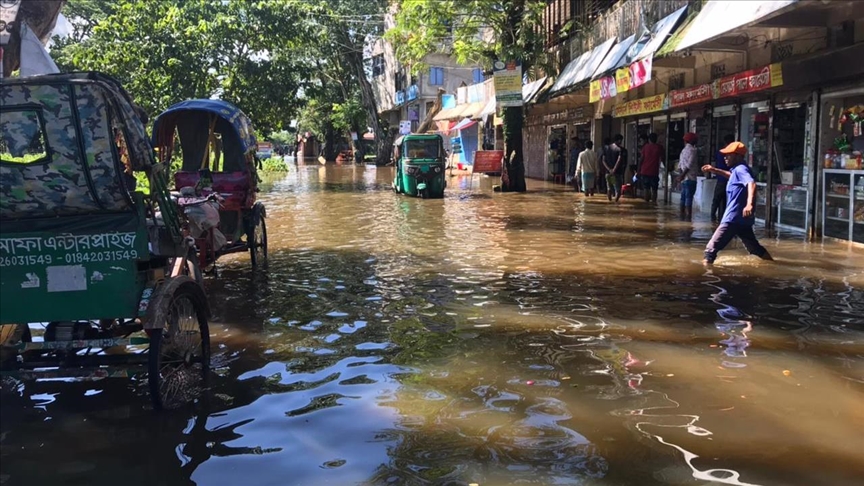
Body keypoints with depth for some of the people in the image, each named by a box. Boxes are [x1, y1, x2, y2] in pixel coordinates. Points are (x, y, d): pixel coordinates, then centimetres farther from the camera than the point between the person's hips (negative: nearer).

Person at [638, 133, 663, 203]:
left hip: (645, 171, 1)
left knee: (646, 189, 5)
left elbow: (642, 159, 0)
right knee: (654, 189, 4)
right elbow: (662, 159, 6)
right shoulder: (659, 147, 3)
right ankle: (653, 202, -2)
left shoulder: (645, 147, 4)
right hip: (654, 172, -1)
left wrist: (639, 170, 4)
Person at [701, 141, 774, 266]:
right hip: (742, 218, 10)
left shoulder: (740, 169, -13)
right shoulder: (737, 170, 16)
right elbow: (731, 176, 41)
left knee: (712, 247, -11)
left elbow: (751, 183, -32)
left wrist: (749, 204, -48)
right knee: (755, 248, 21)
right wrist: (715, 170, 29)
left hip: (734, 218, -10)